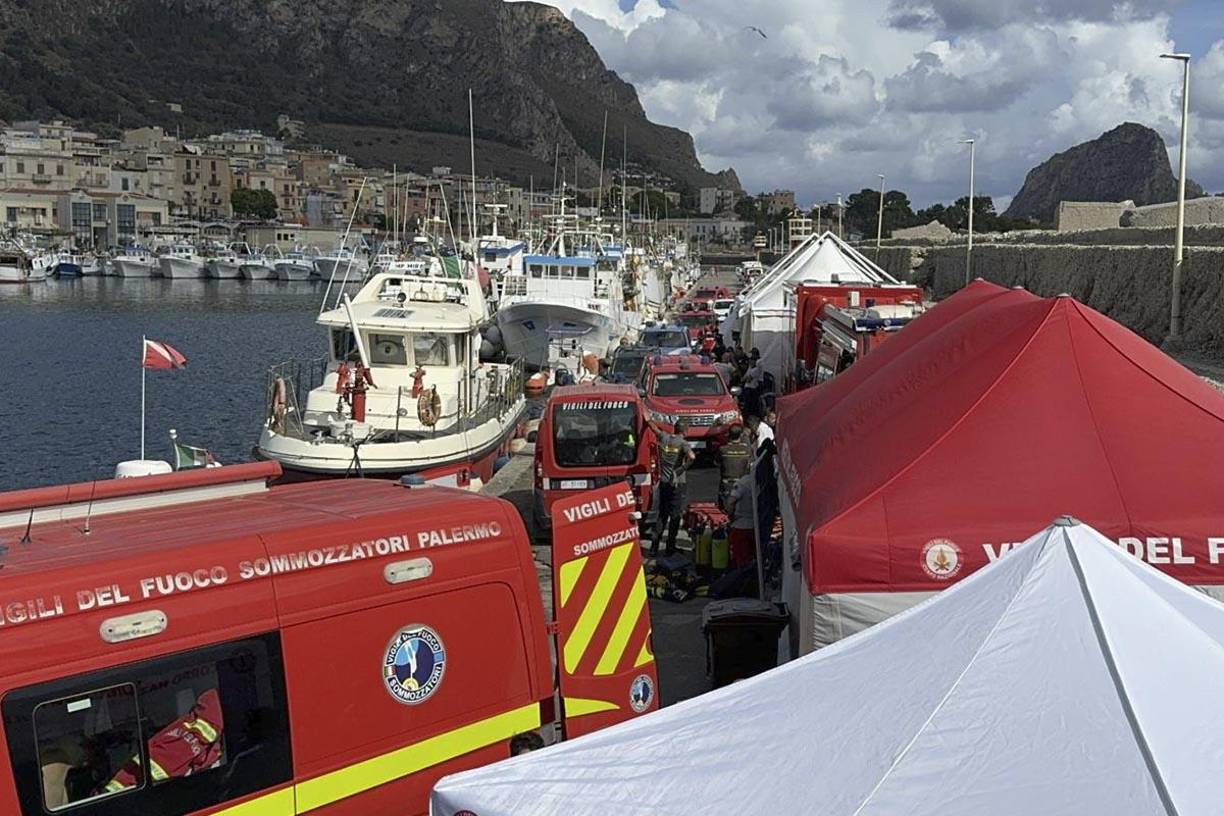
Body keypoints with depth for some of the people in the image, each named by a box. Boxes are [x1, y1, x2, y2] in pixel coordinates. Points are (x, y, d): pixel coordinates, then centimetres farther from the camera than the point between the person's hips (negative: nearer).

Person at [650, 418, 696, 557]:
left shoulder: (664, 438, 2)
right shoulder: (683, 443, -12)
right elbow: (691, 457, -31)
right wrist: (684, 468, -15)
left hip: (663, 482, 5)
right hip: (677, 483, -5)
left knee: (662, 514, 14)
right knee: (675, 515, 4)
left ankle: (654, 546, 8)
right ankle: (670, 547, 7)